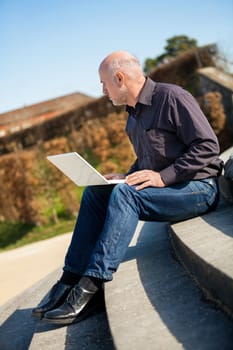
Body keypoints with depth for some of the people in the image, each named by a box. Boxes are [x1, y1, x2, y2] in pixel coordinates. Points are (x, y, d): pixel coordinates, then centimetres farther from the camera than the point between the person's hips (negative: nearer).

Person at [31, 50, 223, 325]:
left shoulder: (171, 97, -13)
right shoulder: (133, 115, 14)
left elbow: (208, 146, -19)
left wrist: (163, 177, -24)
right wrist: (126, 177, 4)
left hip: (198, 188, -9)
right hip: (163, 188, 9)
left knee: (124, 194, -30)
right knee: (94, 192, -4)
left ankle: (90, 287, -33)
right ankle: (71, 279, -11)